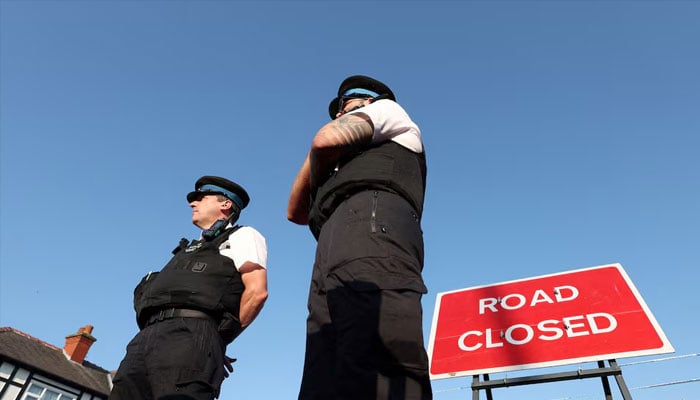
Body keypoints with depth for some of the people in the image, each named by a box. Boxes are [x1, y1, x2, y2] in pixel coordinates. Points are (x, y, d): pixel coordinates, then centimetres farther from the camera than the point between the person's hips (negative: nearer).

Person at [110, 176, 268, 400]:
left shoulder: (241, 236, 11)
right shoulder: (192, 249, 38)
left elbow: (257, 291, -5)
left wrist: (222, 336, -1)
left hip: (191, 333, -8)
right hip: (148, 335, 8)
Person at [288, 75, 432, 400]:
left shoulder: (385, 107, 27)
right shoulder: (354, 164, 44)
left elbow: (326, 140, 6)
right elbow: (296, 211, 38)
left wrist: (320, 169, 27)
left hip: (372, 222, -8)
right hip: (334, 256, 8)